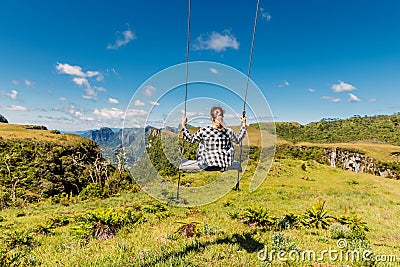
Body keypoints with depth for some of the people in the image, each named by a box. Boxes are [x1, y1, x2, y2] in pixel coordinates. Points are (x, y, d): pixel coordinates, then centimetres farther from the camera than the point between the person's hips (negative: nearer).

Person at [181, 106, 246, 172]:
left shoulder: (204, 131, -17)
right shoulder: (228, 131, -10)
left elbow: (191, 139, -1)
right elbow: (238, 140, 11)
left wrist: (183, 125, 6)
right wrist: (243, 125, 20)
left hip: (208, 166, -1)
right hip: (225, 166, 1)